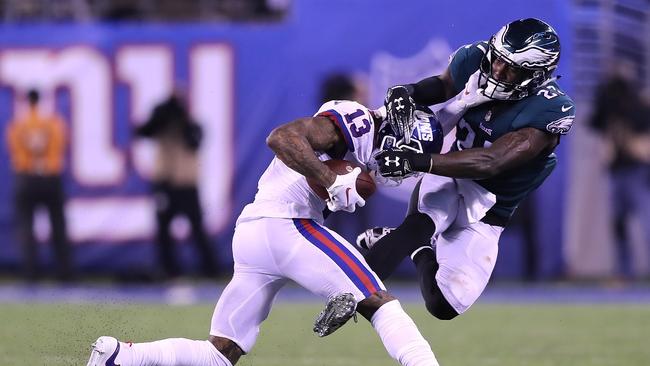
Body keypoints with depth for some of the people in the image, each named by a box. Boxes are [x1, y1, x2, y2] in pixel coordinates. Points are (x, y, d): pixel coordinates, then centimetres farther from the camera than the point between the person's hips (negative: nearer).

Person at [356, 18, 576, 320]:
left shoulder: (550, 111, -27)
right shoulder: (474, 60, -13)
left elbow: (490, 162, -35)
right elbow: (443, 85, 12)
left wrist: (416, 162, -44)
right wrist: (409, 93, -13)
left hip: (487, 209, -1)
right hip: (448, 180, 1)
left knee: (443, 306, -8)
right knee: (421, 225, -34)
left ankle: (420, 252, 21)